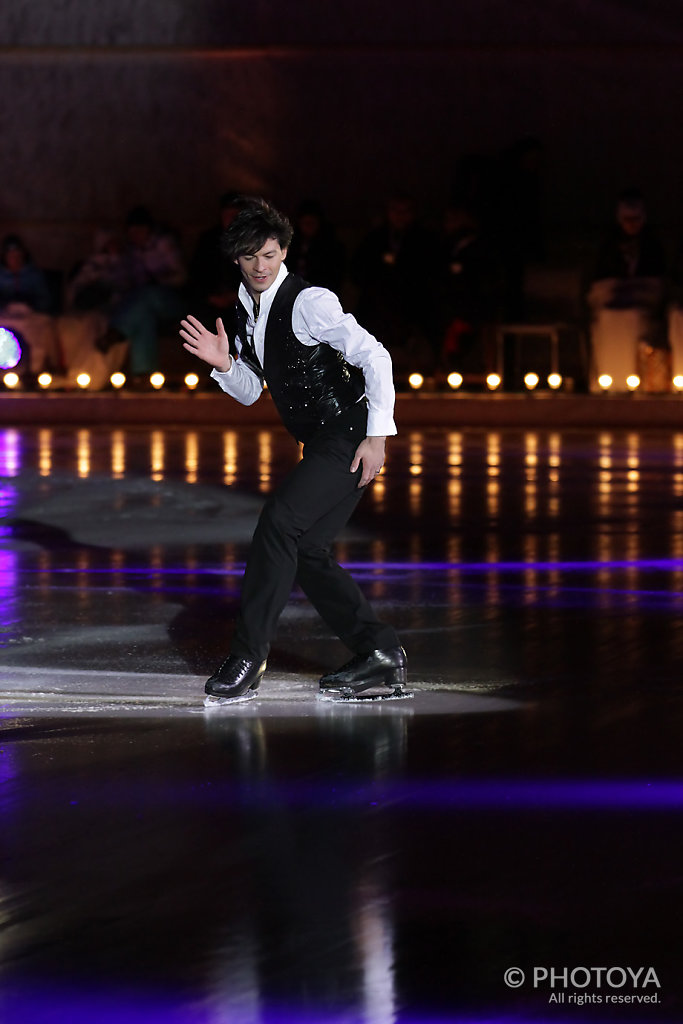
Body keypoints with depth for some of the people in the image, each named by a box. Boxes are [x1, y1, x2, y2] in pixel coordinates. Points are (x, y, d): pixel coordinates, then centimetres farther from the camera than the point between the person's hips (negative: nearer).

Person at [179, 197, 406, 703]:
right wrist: (224, 363, -3)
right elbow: (250, 392, 18)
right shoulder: (247, 312, 9)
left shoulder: (309, 302, -17)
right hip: (320, 446, 9)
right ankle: (381, 657, 16)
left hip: (351, 439, -9)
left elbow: (374, 357, -20)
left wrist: (377, 434, -22)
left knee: (279, 521, -18)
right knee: (305, 552, 8)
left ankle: (248, 658, -16)